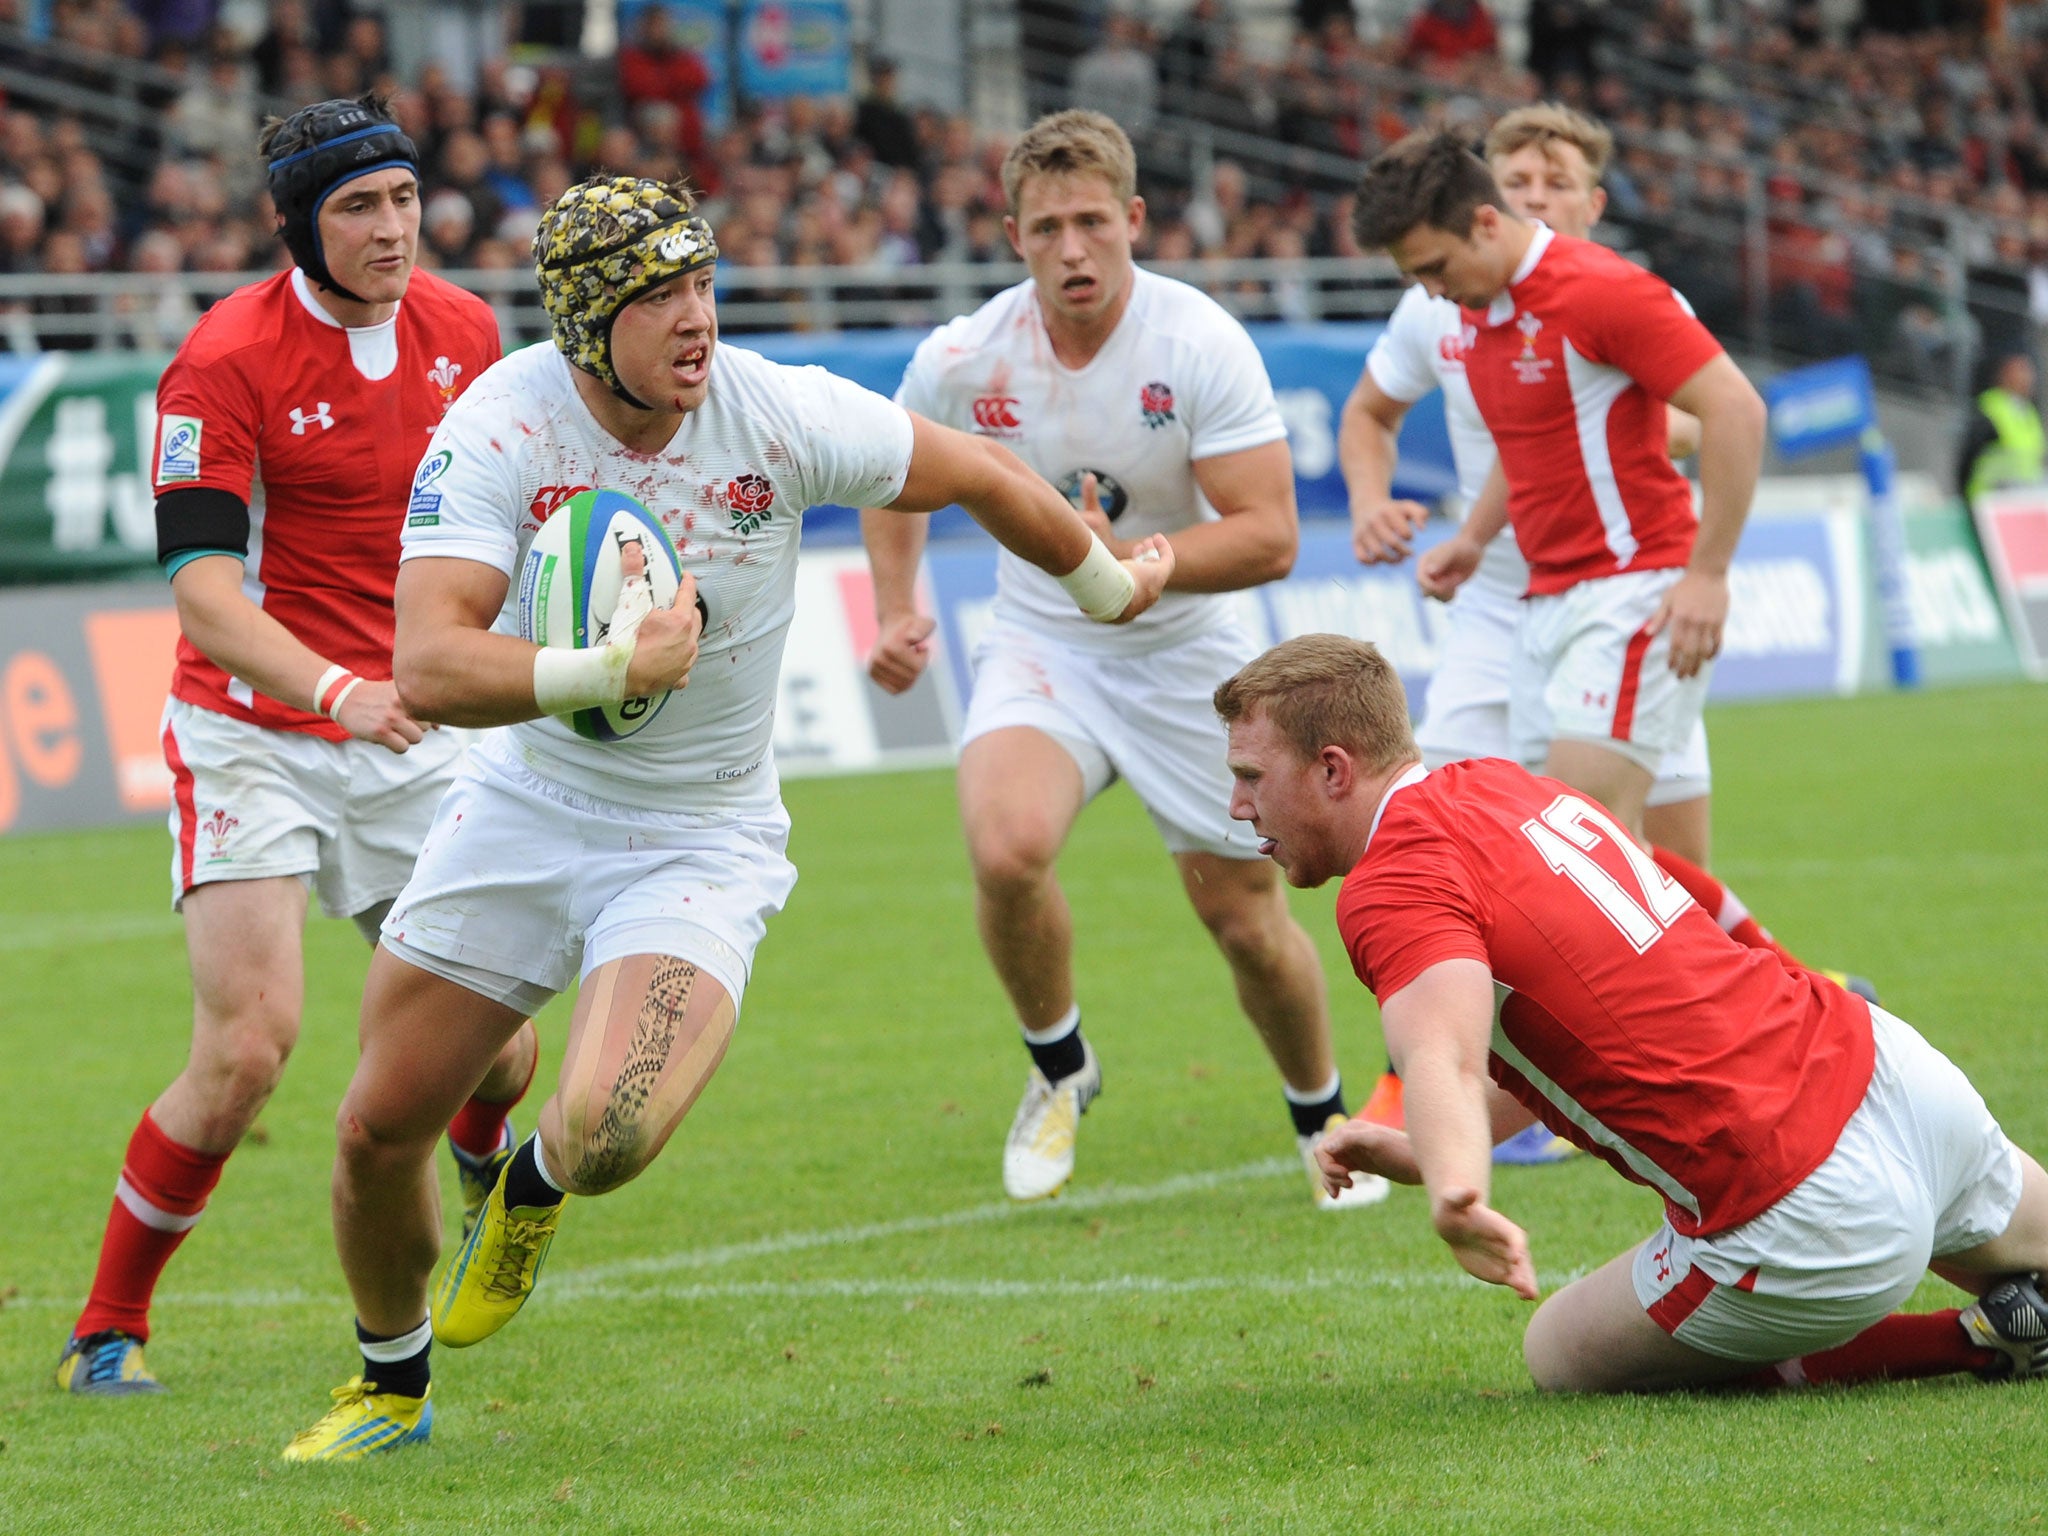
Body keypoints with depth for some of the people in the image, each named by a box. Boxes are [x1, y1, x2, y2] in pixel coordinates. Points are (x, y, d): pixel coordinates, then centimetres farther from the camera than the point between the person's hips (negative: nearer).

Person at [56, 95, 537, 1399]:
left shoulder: (464, 331, 1)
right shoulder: (225, 361, -17)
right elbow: (203, 592, -22)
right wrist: (333, 691, -37)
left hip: (409, 722, 5)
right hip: (254, 728, -5)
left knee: (496, 1033, 1)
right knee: (247, 1047, -17)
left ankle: (485, 1158, 39)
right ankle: (108, 1330, -1)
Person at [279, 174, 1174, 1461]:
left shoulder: (780, 414, -18)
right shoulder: (499, 427, -19)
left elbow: (976, 476, 0)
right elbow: (428, 669, -30)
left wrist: (1109, 587, 15)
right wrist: (612, 670, -44)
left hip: (701, 841, -2)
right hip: (526, 808, 2)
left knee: (609, 1135, -26)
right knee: (380, 1128, 4)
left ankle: (535, 1188, 14)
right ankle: (389, 1385, 34)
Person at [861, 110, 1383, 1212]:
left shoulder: (1202, 346, -20)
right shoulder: (963, 359, -13)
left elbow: (1268, 538, -23)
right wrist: (895, 611, -2)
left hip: (1185, 660, -1)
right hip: (1039, 649, 1)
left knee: (1245, 919, 5)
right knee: (1005, 848, -28)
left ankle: (1323, 1118, 35)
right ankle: (1057, 1070, 0)